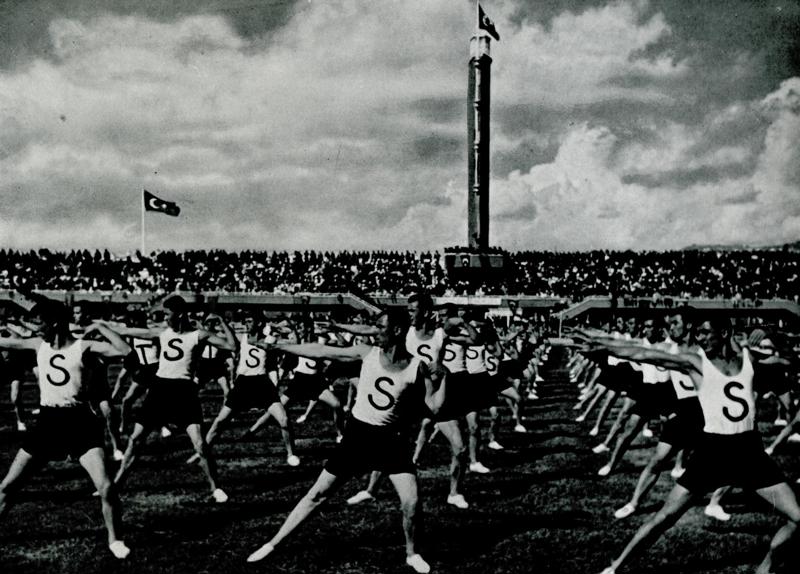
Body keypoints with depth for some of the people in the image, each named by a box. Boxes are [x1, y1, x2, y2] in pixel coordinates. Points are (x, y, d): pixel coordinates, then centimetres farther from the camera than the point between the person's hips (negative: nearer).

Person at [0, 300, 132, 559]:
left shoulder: (84, 347, -10)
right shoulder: (39, 345, 5)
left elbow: (125, 351, -22)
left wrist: (100, 327, -19)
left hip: (79, 423, -5)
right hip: (47, 422, 5)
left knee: (105, 486, -14)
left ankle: (115, 540, 8)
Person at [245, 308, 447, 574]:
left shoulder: (417, 367, -10)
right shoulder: (367, 353, -6)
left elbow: (435, 406, -12)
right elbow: (320, 351, -4)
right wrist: (277, 346, -4)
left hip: (392, 440, -1)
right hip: (358, 434, 1)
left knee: (411, 501, -12)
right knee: (318, 493, 5)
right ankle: (273, 544, 15)